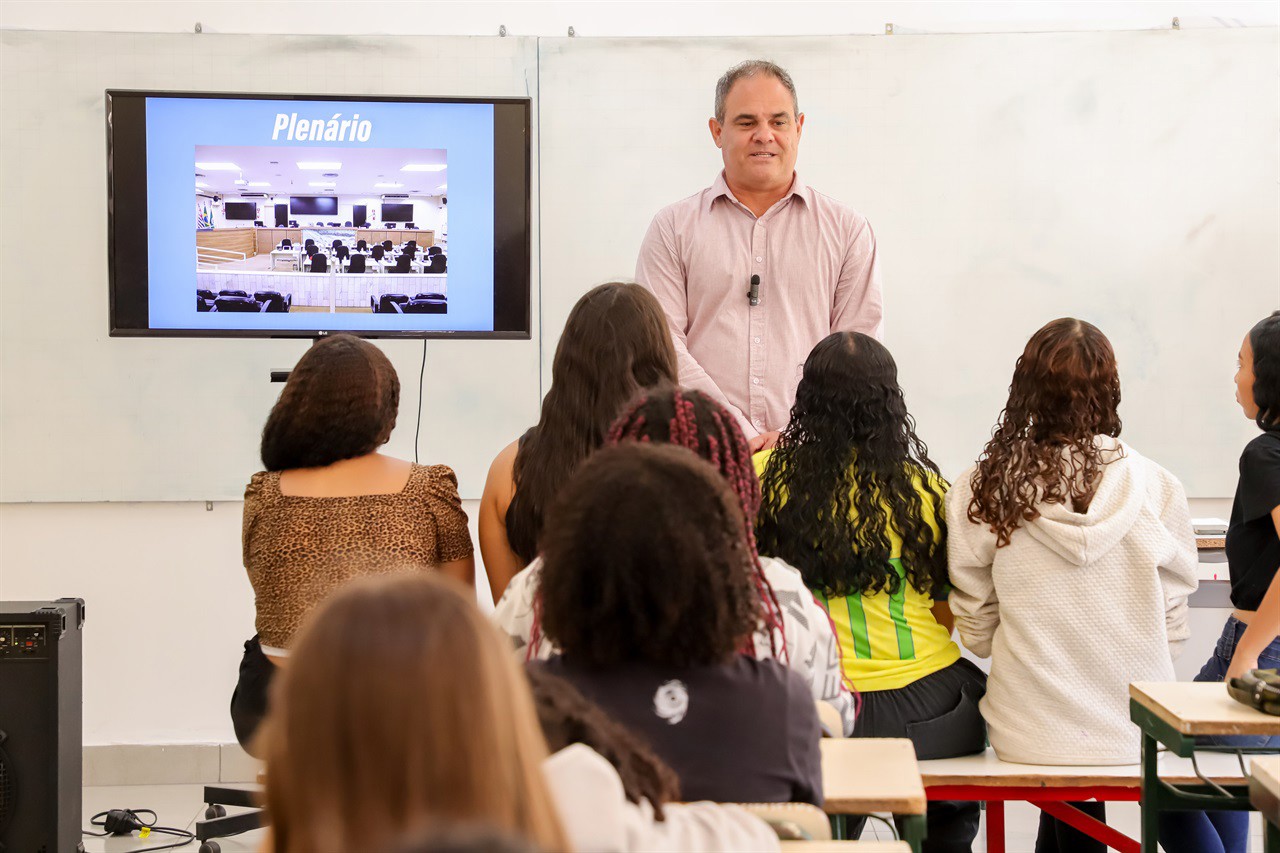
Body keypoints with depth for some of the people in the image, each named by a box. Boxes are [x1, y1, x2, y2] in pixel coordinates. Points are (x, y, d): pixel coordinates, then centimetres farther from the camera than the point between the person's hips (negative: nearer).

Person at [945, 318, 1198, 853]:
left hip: (1030, 731, 1)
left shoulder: (980, 491, -9)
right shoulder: (1156, 488, -9)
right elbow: (1172, 625, 0)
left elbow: (976, 631, 1)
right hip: (1135, 728, 0)